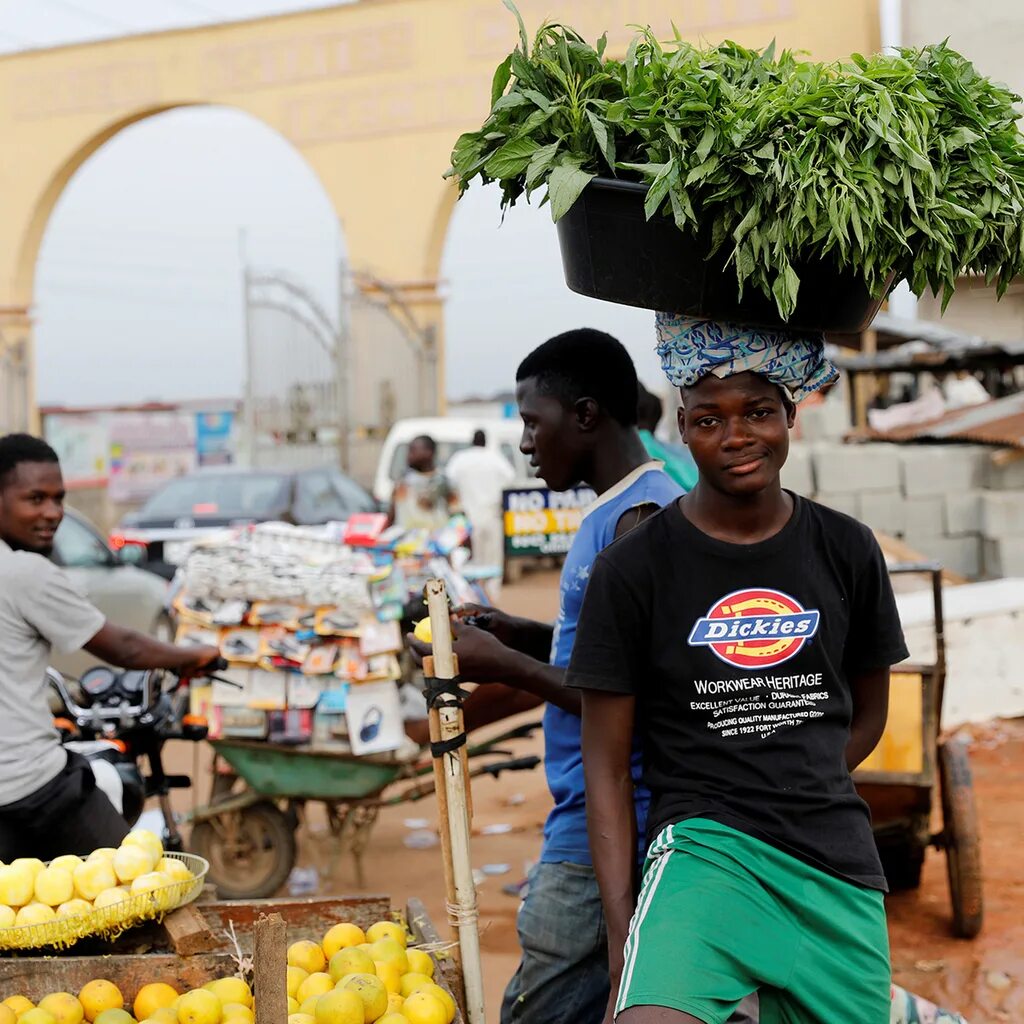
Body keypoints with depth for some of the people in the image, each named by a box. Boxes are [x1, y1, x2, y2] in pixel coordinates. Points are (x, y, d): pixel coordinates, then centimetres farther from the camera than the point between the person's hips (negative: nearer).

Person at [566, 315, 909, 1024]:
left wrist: (791, 796, 7)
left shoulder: (847, 551, 6)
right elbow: (607, 767, -2)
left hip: (840, 860, 5)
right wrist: (623, 936, -8)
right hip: (700, 843, -4)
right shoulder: (634, 568, -4)